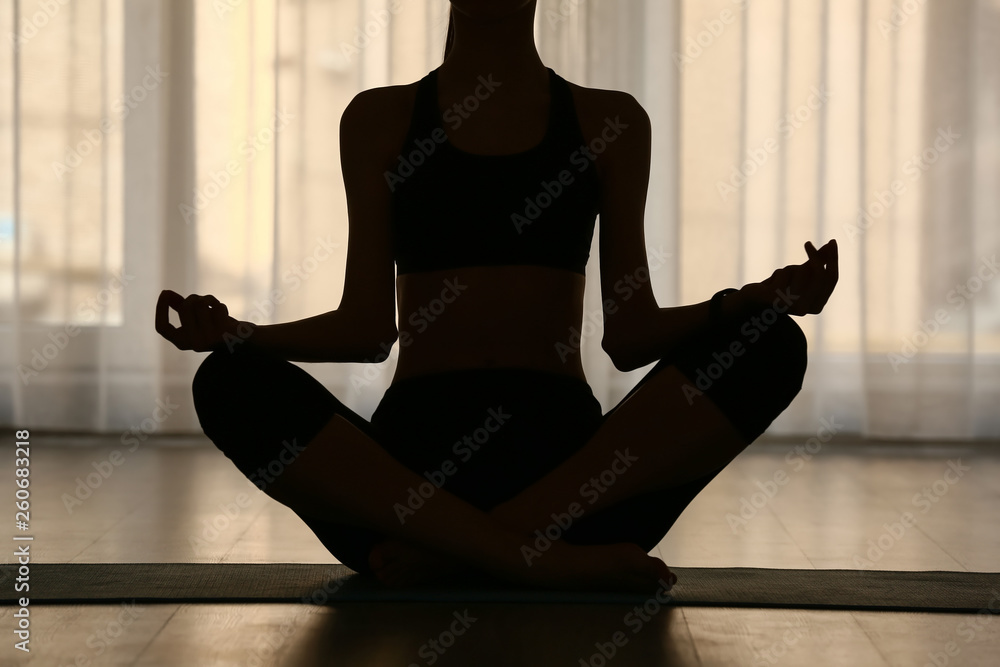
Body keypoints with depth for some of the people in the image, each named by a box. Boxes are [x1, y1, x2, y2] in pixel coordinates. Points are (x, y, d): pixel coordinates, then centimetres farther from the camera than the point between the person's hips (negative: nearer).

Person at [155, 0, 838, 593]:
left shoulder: (609, 123, 13)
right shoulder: (380, 120, 13)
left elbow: (629, 334, 8)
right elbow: (368, 326, 9)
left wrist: (751, 303, -9)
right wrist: (234, 332, -7)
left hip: (566, 456, 1)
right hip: (415, 452, 0)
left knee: (771, 344, -23)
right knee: (231, 381, -27)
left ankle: (449, 548, -27)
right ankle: (542, 556, -33)